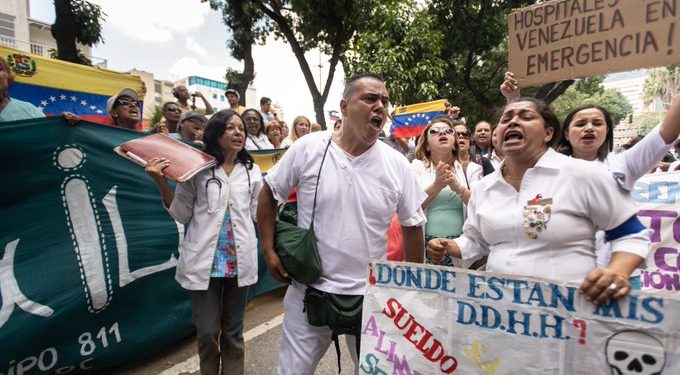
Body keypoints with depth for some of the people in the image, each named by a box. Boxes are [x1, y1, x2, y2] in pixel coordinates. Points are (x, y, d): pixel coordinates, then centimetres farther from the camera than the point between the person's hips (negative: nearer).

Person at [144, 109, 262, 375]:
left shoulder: (252, 171, 6)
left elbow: (259, 213, 7)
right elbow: (181, 214, -1)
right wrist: (161, 182, -13)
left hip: (240, 261, 2)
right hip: (204, 261, -2)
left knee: (233, 330, 15)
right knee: (207, 332, 8)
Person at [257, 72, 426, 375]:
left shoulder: (397, 165, -5)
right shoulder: (307, 148, -8)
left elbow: (412, 225, 6)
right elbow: (269, 193, 3)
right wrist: (269, 251, -3)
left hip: (372, 296, 2)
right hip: (309, 289, -1)